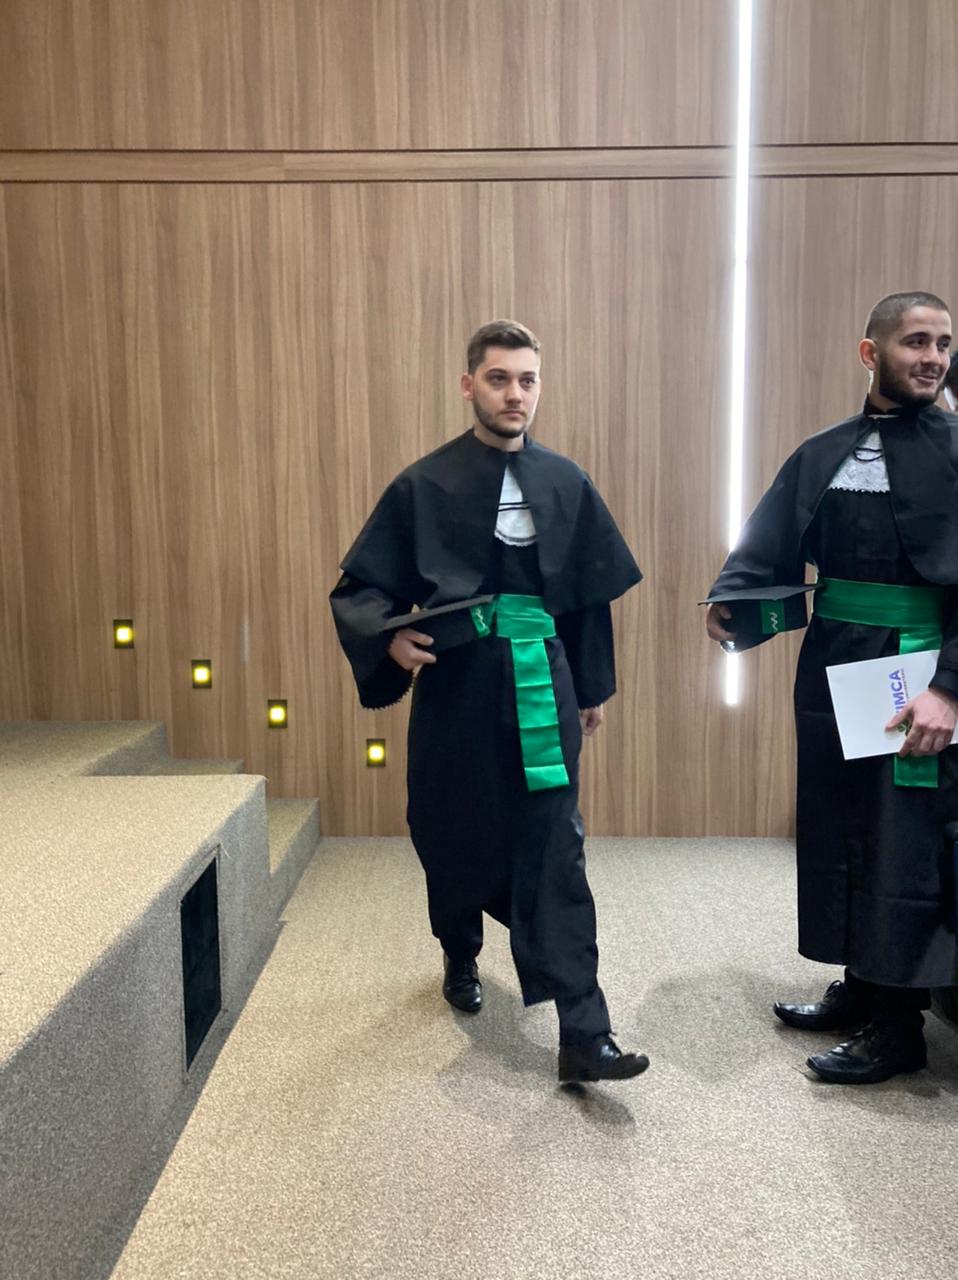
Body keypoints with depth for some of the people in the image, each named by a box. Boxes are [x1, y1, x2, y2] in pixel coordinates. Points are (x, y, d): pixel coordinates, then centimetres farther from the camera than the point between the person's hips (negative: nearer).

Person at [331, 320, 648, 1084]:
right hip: (457, 691, -1)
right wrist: (391, 640, -22)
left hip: (543, 690, 1)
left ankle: (584, 1035, 1)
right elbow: (360, 588, -2)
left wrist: (594, 687, 14)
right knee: (456, 838, 15)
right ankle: (461, 958, 45)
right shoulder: (424, 486, -5)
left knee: (555, 854, -4)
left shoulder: (566, 483, 3)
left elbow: (593, 592, 12)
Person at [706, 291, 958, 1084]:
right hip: (831, 668, 5)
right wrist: (729, 601, -11)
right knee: (838, 833, 14)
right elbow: (772, 546, 8)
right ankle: (860, 988, 32)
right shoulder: (823, 455, 7)